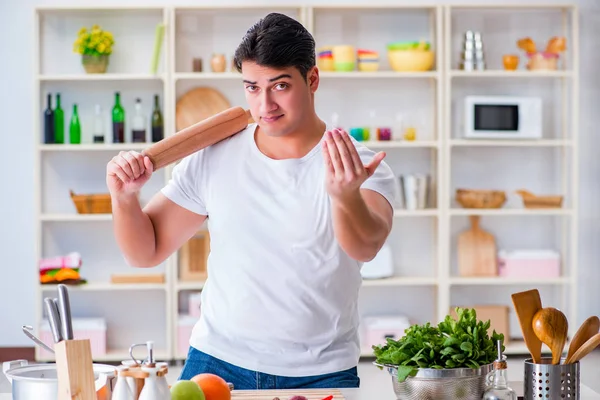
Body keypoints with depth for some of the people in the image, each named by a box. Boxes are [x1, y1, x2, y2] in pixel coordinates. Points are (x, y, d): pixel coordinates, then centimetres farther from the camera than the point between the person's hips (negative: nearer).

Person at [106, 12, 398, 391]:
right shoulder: (212, 159, 1)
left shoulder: (366, 168, -9)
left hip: (321, 374, -2)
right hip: (217, 362, 2)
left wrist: (345, 195, -49)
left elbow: (366, 247, -28)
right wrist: (124, 196, -13)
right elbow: (146, 252, 6)